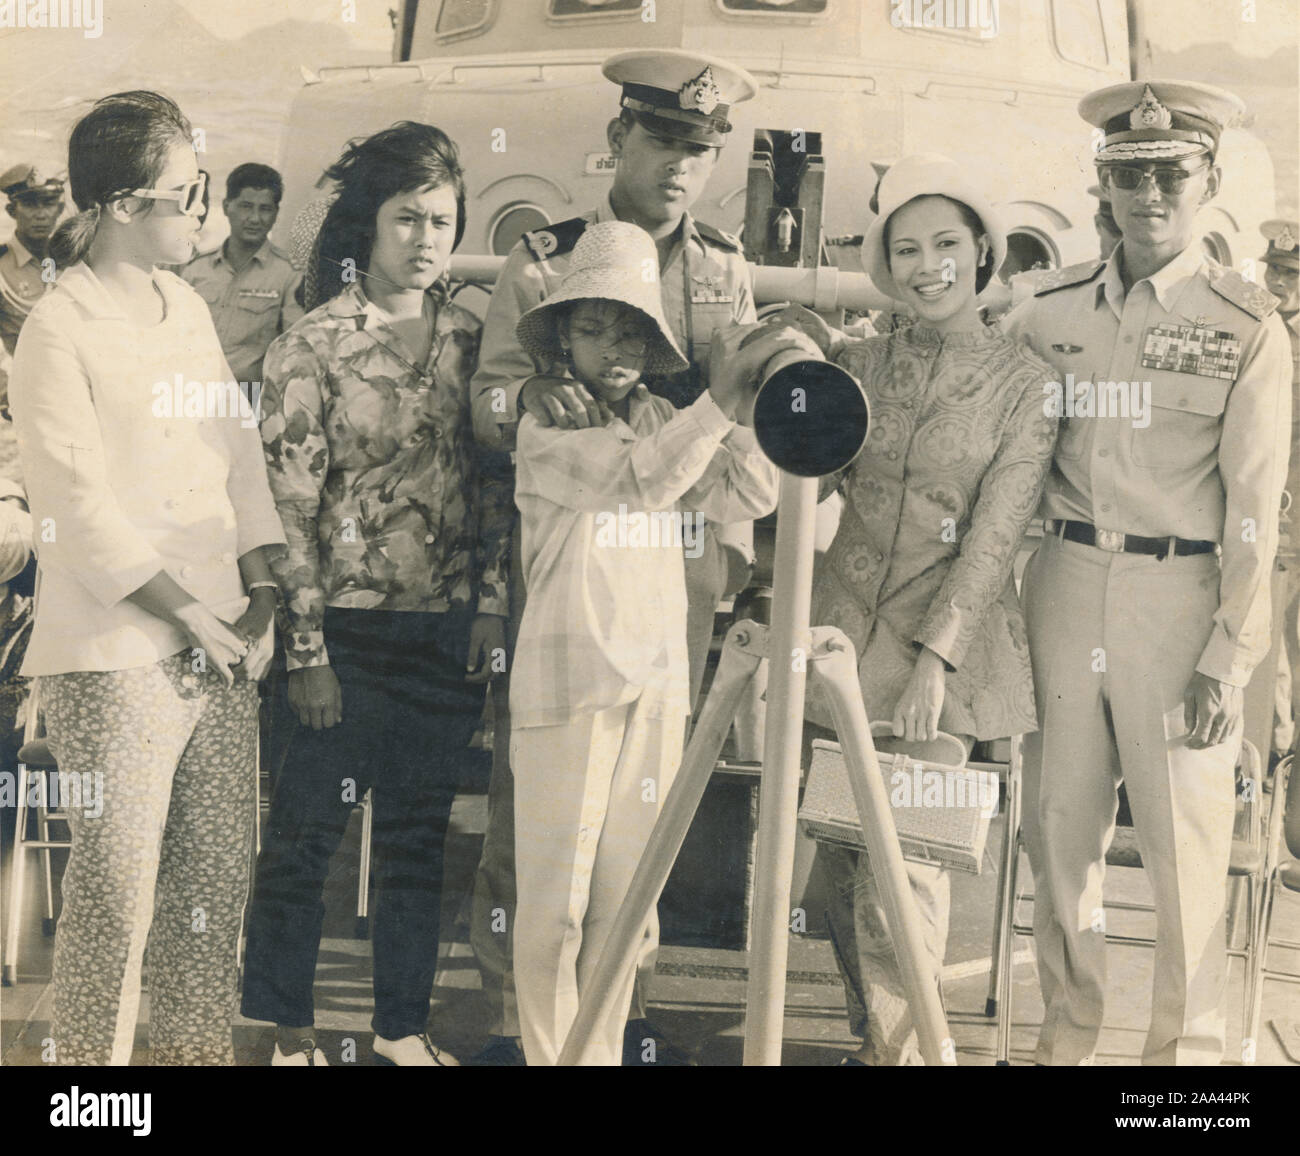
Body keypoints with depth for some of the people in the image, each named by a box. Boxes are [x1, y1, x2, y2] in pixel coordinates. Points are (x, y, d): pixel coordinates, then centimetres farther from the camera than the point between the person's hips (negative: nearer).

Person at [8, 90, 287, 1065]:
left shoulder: (189, 308, 14)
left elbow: (240, 454, 14)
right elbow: (81, 508, -11)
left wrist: (261, 591, 2)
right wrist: (189, 614, -12)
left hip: (222, 645, 7)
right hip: (119, 654, -6)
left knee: (219, 873, 9)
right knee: (117, 885, -3)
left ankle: (199, 1048, 21)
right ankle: (92, 1059, 11)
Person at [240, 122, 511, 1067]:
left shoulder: (471, 339, 6)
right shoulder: (314, 347, -7)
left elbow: (499, 482, 10)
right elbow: (288, 507, -9)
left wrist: (492, 607, 2)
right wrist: (307, 652, -11)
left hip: (449, 633, 4)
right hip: (352, 626, -4)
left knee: (419, 837, 13)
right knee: (306, 832, 5)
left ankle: (404, 1026, 27)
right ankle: (289, 1028, 22)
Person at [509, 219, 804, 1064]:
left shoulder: (664, 423, 13)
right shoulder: (544, 425, -5)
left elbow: (751, 496, 0)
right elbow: (638, 481, -23)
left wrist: (754, 409, -15)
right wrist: (722, 404, -32)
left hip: (657, 681, 5)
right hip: (569, 680, -5)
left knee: (625, 896, 9)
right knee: (557, 899, -2)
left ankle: (603, 1054, 18)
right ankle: (553, 1056, 7)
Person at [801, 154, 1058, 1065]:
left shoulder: (1026, 382, -2)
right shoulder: (859, 363, 9)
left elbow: (994, 535, -9)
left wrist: (934, 658, -15)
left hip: (948, 652, -4)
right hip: (840, 639, 4)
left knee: (902, 871, -6)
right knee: (839, 861, 8)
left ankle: (898, 1050, 7)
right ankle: (871, 1038, 24)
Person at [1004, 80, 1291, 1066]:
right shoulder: (1049, 312, 8)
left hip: (1182, 597, -3)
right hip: (1065, 587, 3)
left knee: (1185, 835, 2)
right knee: (1060, 825, 9)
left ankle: (1187, 1045, 17)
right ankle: (1069, 1031, 24)